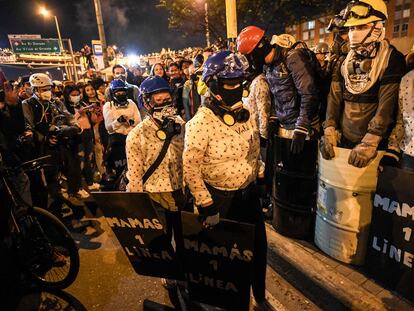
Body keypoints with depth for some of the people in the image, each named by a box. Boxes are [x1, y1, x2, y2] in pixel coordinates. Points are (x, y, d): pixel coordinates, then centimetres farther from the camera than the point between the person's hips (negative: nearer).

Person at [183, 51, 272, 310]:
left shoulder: (246, 112, -2)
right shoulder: (201, 122, -22)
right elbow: (190, 168, -20)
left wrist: (260, 178, 15)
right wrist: (206, 207, -16)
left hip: (249, 192, 6)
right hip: (220, 198, -5)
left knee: (258, 246, 19)